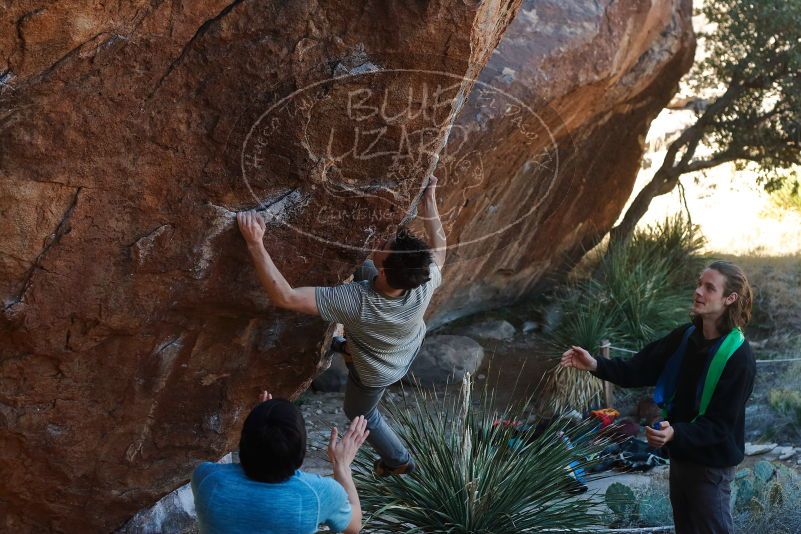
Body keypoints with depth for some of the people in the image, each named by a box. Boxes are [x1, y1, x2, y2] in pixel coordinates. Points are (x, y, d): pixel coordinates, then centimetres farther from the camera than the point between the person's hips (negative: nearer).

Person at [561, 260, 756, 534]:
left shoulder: (738, 357, -22)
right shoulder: (685, 336, -1)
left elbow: (719, 424, -23)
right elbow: (640, 369, 0)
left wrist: (675, 434, -40)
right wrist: (596, 365, -15)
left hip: (711, 465, -7)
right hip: (680, 455, 7)